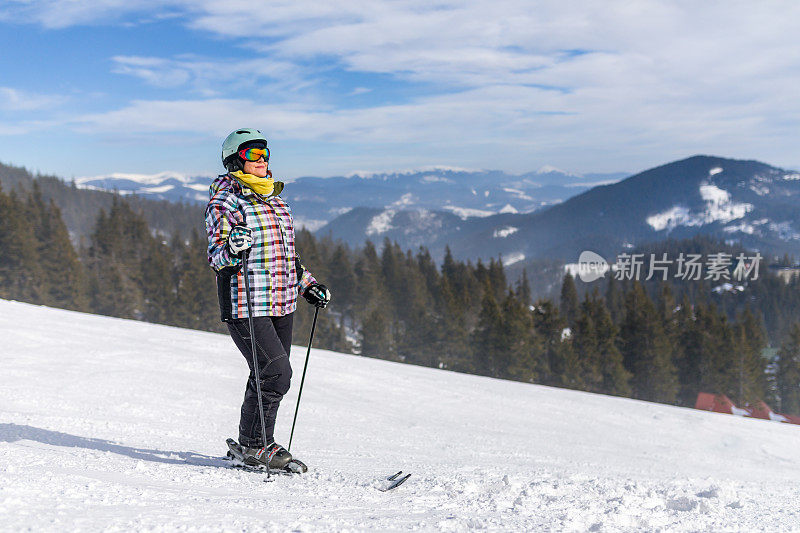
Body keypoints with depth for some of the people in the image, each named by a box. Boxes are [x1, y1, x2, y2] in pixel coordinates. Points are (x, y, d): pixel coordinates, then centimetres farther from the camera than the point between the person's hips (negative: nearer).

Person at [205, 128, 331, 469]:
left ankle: (253, 446, 24)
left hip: (282, 305, 7)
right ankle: (254, 443, 7)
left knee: (269, 377, 9)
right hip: (246, 304, -7)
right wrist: (233, 250, -32)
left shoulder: (275, 200, 17)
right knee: (276, 375, -12)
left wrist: (307, 286, 21)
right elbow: (216, 256, -11)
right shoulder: (225, 201, -6)